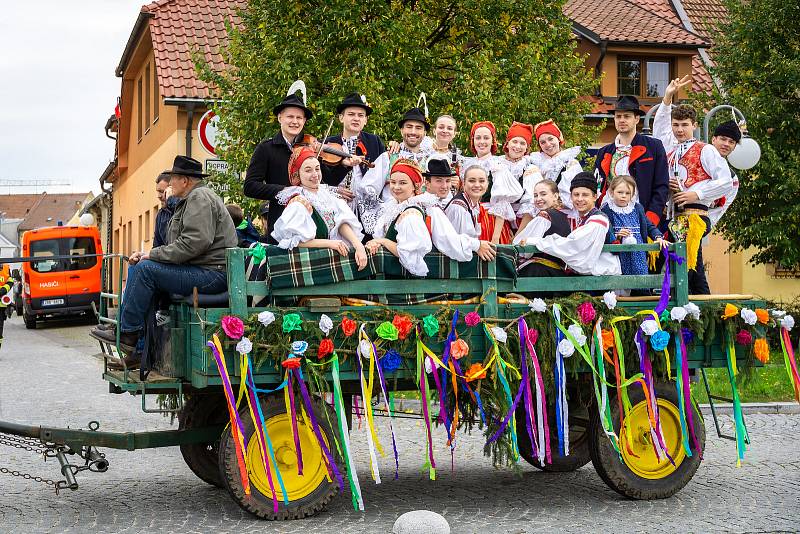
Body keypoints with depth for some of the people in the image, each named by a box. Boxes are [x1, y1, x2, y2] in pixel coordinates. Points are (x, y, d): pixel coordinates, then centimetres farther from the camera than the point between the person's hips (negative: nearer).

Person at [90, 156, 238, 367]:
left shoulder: (200, 197, -9)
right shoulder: (189, 200, 25)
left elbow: (195, 242, -23)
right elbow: (178, 245, 22)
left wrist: (153, 255, -14)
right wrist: (147, 256, 7)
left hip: (213, 274, -11)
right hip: (202, 270, 11)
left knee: (146, 269, -19)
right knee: (136, 268, 4)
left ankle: (127, 333, -7)